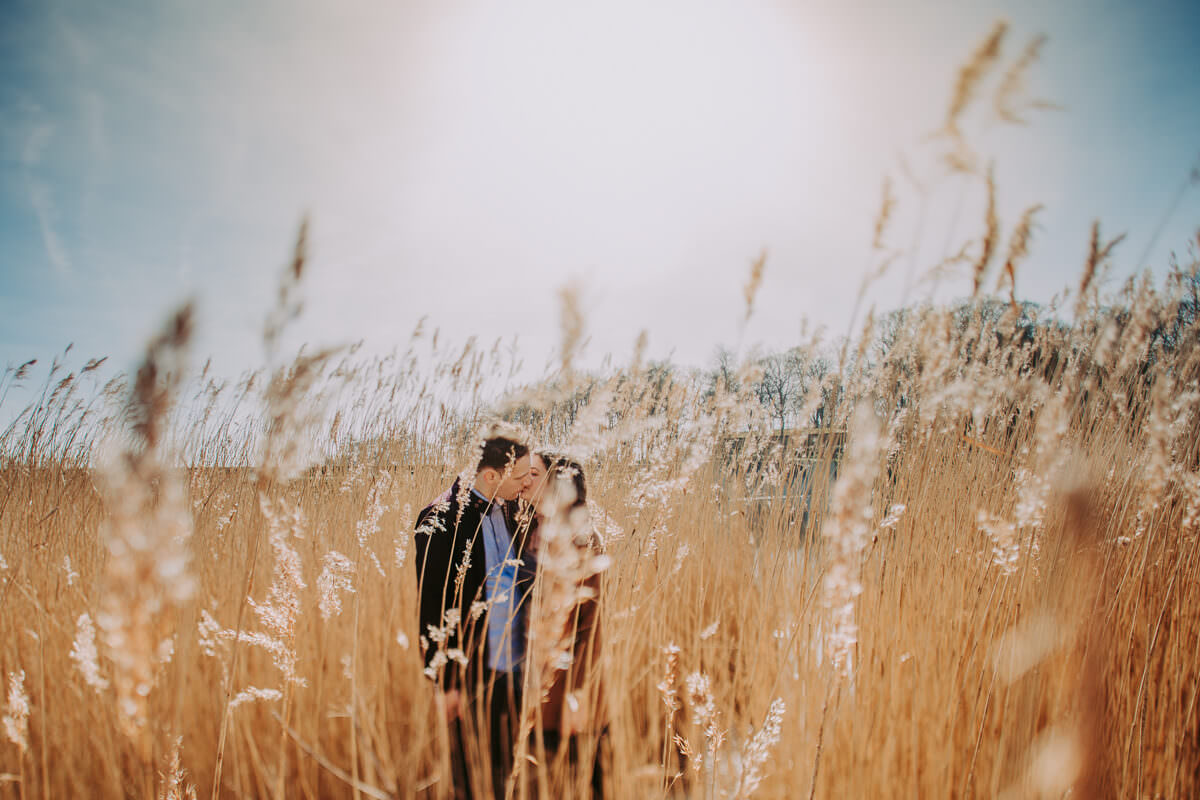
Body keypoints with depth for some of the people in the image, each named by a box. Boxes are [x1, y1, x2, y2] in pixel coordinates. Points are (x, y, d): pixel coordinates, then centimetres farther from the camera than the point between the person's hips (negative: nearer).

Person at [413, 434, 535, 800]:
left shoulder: (508, 508, 5)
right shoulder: (442, 519, -15)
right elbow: (431, 604, -13)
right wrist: (445, 681, -13)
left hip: (511, 665, 6)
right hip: (471, 670, -6)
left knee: (505, 769, 17)